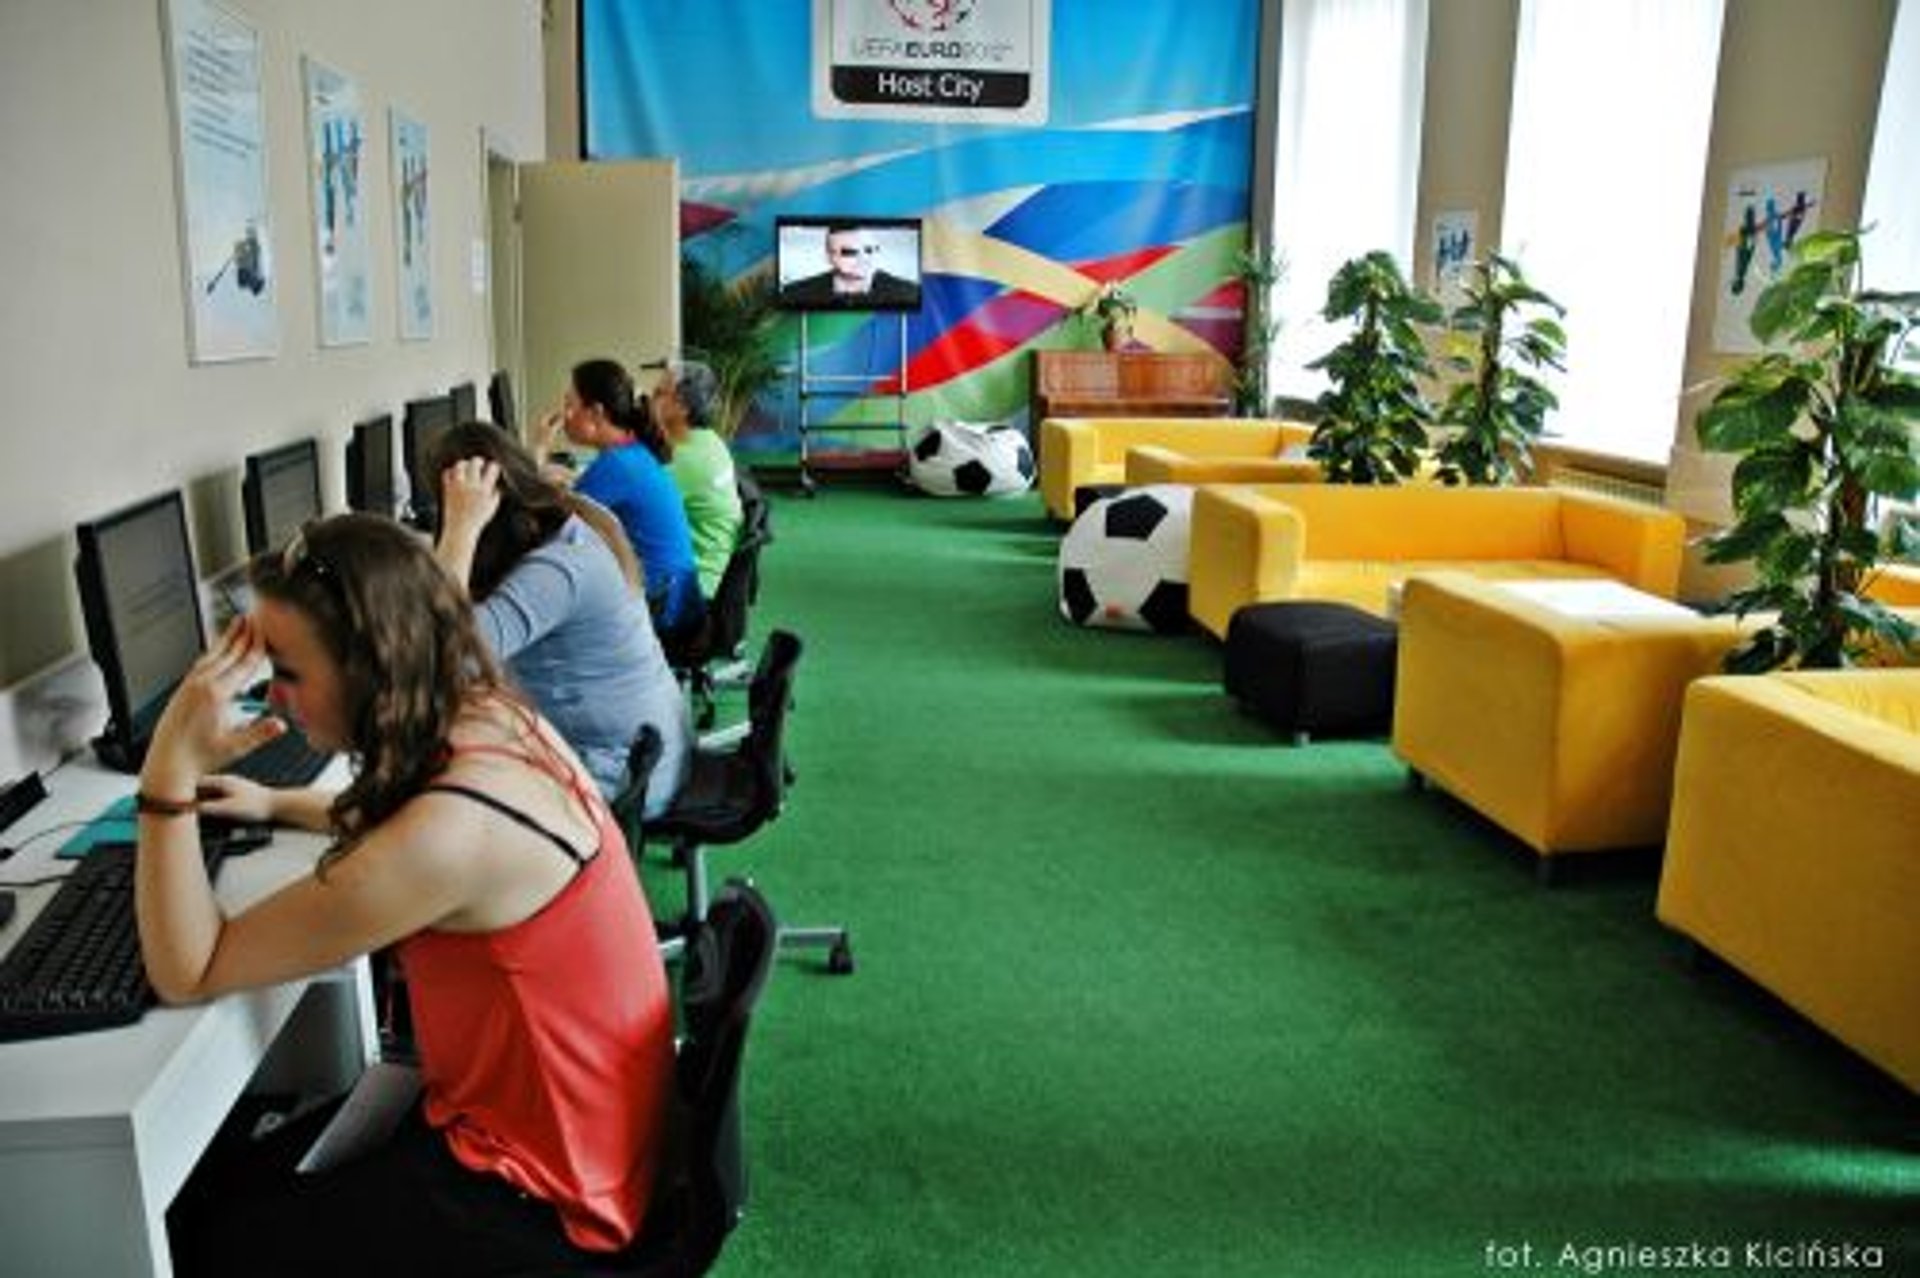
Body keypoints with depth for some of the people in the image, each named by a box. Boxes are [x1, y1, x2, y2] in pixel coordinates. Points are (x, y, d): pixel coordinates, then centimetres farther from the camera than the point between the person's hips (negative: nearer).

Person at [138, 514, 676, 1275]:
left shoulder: (452, 833, -33)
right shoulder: (484, 719, -6)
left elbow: (189, 974, -21)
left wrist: (171, 770, -23)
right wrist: (276, 804, 14)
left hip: (544, 1189, -8)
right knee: (224, 1183, 18)